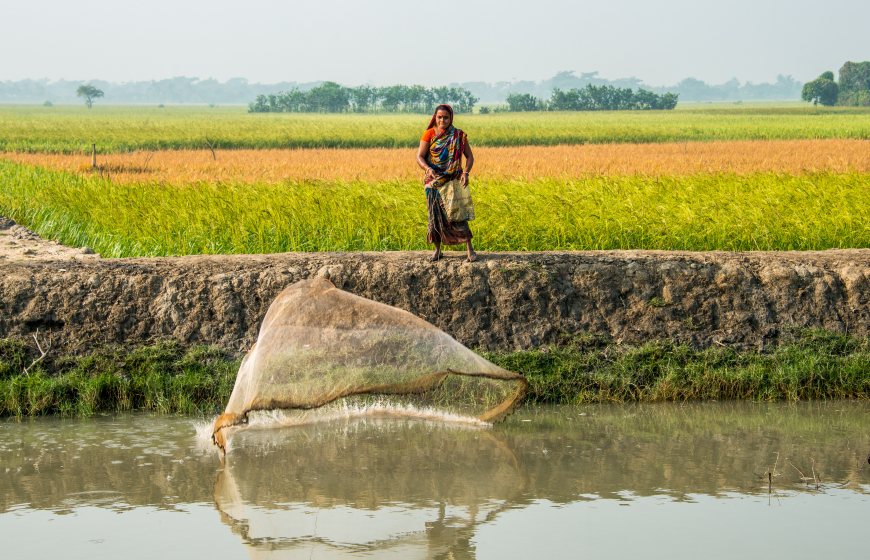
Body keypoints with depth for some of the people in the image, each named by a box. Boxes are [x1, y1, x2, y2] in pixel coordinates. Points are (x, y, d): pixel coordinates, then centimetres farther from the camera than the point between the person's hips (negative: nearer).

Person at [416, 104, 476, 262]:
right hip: (434, 181, 1)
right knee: (436, 214, 4)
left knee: (458, 213, -11)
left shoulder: (459, 135, 1)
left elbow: (469, 156, 4)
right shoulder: (429, 134, -1)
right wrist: (428, 169, -27)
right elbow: (420, 157, -6)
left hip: (453, 181, -1)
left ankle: (470, 249, -10)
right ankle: (437, 250, 15)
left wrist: (466, 173, -15)